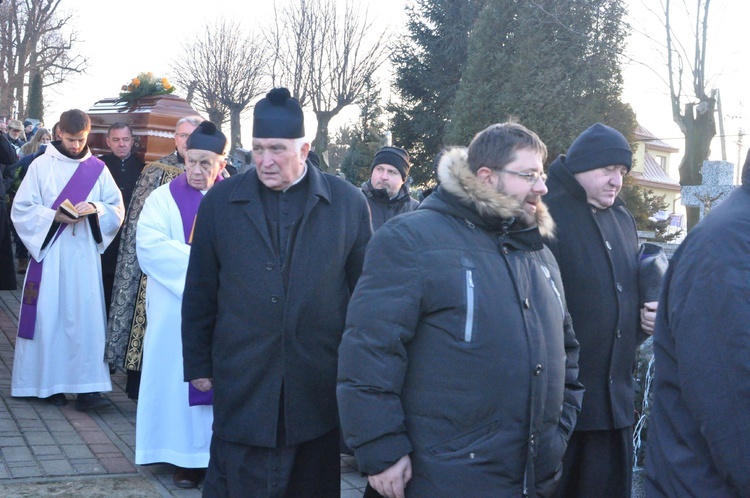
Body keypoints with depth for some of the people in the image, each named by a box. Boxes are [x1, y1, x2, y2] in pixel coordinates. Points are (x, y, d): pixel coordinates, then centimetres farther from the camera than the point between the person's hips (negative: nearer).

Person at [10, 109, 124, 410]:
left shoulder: (97, 168, 9)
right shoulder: (41, 165, 3)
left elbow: (117, 209, 6)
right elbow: (21, 209, 1)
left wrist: (95, 208, -13)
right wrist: (54, 216, -14)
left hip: (84, 253, 1)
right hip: (49, 251, -1)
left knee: (86, 316, -6)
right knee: (48, 315, 1)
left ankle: (86, 388, -6)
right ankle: (48, 383, 13)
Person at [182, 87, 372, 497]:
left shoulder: (348, 203, -1)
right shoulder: (220, 202, 2)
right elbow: (199, 293, 7)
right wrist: (198, 365, 8)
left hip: (319, 385, 0)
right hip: (240, 383, 0)